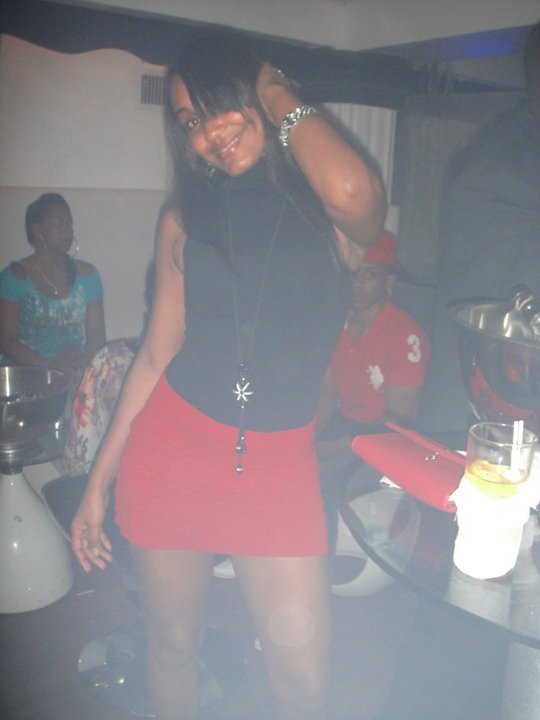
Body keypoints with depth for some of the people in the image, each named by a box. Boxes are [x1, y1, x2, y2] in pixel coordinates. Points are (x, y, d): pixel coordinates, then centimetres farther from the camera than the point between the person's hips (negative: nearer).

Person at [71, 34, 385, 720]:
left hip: (280, 461, -1)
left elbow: (354, 192, -29)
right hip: (172, 447, 2)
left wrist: (282, 97, -8)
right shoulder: (185, 218, 5)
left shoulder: (331, 212, -2)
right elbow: (156, 355, 7)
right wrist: (98, 481, 7)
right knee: (172, 645, 15)